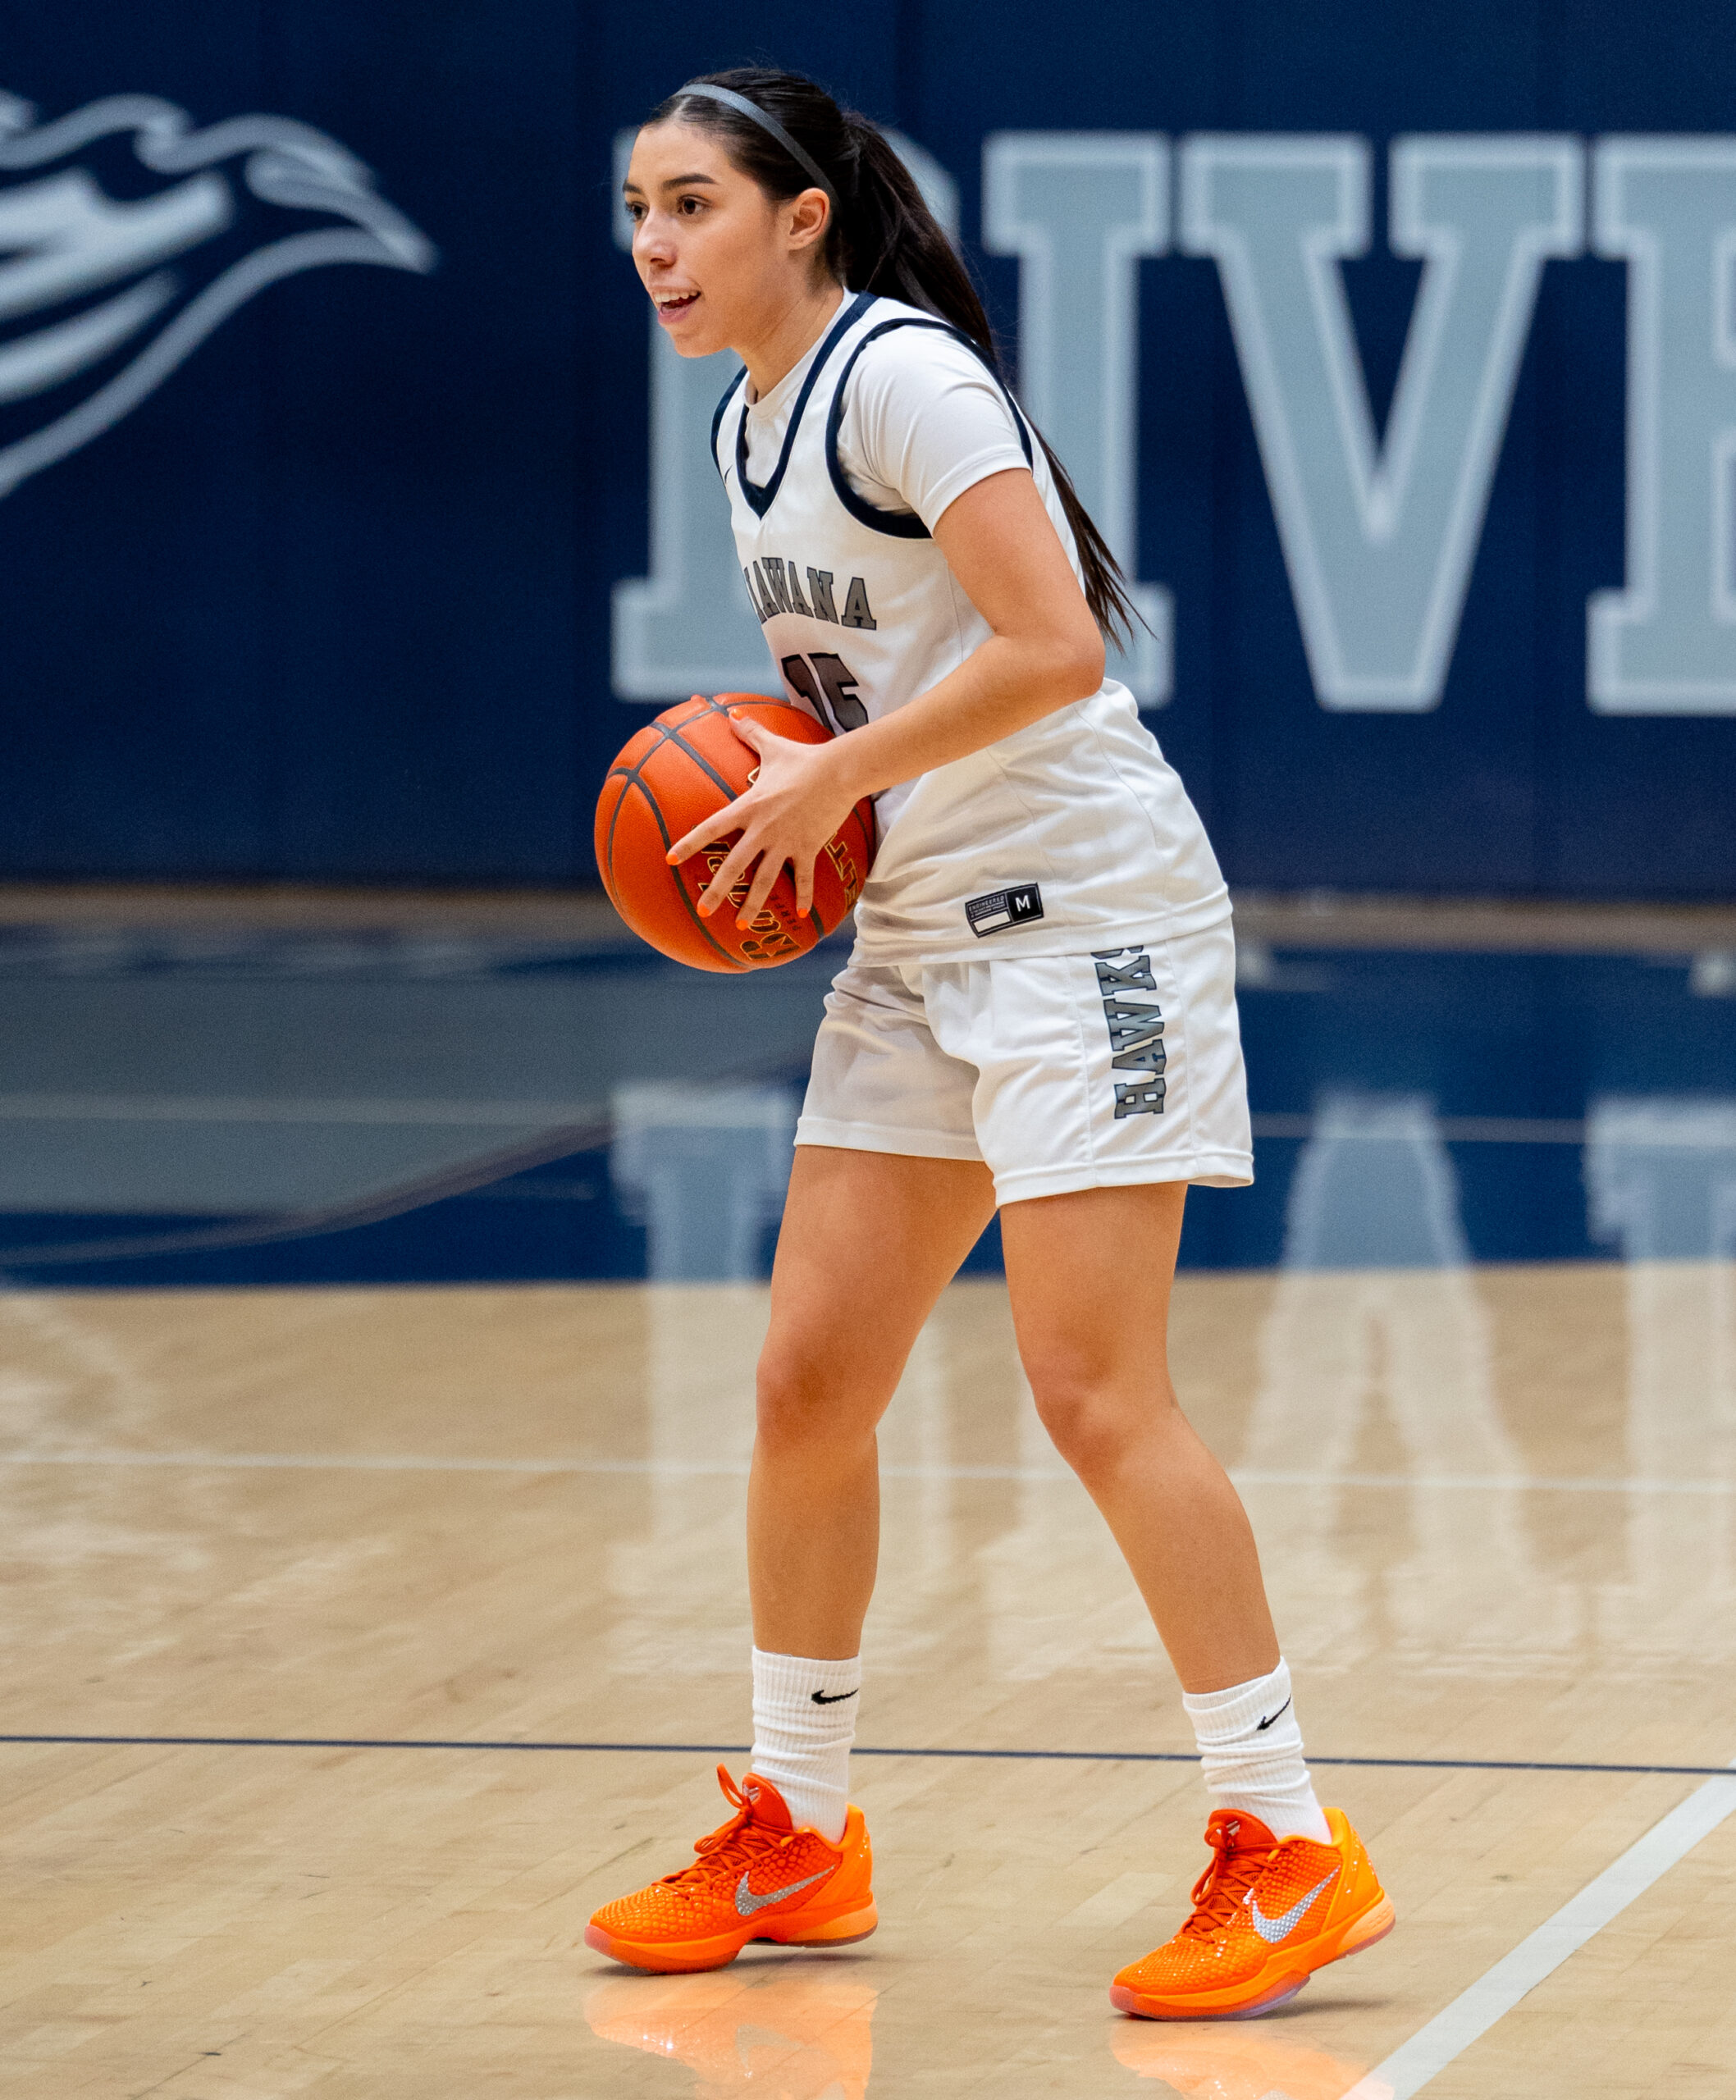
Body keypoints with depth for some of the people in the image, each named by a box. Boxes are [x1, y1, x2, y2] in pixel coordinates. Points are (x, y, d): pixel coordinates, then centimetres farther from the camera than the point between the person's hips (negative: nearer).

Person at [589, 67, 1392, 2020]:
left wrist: (833, 777, -18)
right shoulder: (748, 421, 13)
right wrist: (782, 784, 5)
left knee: (1093, 1391, -12)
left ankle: (1287, 1844, -6)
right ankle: (793, 1837, 19)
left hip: (1082, 909, -9)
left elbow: (1051, 646, -24)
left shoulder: (900, 374, -15)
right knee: (809, 1379, 7)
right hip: (919, 935, 9)